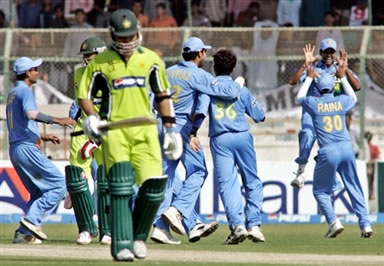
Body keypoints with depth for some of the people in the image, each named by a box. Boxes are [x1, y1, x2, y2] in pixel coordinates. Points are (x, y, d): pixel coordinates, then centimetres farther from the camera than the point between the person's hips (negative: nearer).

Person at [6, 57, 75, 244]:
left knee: (38, 192, 15)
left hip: (15, 149, 10)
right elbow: (30, 113, -27)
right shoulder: (25, 91, -7)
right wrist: (57, 120, -29)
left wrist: (42, 136, 30)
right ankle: (32, 219, -20)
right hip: (27, 148, -10)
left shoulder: (12, 94, 22)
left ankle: (24, 232, 5)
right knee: (59, 184, -10)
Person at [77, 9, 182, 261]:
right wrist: (92, 118, -11)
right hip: (114, 130, -2)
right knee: (121, 185, -14)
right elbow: (85, 94, 8)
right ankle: (122, 245, -11)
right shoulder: (100, 62, 2)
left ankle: (138, 236, 13)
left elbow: (163, 95, 18)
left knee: (154, 184, -9)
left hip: (145, 130, 2)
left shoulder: (151, 59, 9)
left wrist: (171, 129, 16)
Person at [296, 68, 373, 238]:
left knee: (320, 190, 11)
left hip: (327, 152, -2)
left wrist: (309, 78, 36)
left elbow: (300, 97, 25)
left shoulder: (314, 103, 0)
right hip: (346, 148, 2)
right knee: (354, 188, 9)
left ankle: (333, 222, -6)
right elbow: (354, 98, 33)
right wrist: (343, 78, 39)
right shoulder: (341, 101, 6)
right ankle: (365, 224, 2)